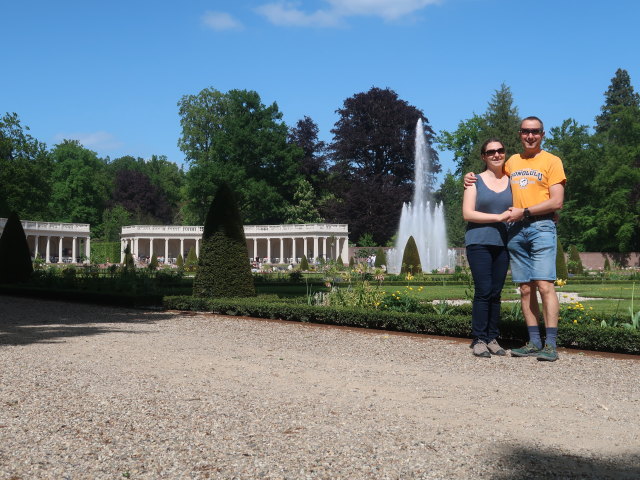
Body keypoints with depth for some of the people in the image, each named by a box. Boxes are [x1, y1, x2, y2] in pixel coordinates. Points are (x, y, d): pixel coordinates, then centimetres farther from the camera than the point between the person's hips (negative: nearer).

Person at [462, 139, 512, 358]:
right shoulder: (475, 181, 3)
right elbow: (467, 213, -6)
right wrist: (499, 217, -13)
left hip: (502, 243, 4)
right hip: (479, 243, -4)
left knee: (496, 293, 4)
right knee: (483, 291, -9)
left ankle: (492, 339, 10)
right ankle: (479, 340, -3)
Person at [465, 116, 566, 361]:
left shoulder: (551, 161, 2)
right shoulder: (512, 162, 18)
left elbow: (556, 202, -6)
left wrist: (524, 212, -11)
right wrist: (472, 179, 15)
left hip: (541, 227, -5)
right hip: (516, 230, 5)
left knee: (544, 285, -14)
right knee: (525, 289, 4)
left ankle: (550, 345, -14)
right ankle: (534, 342, 8)